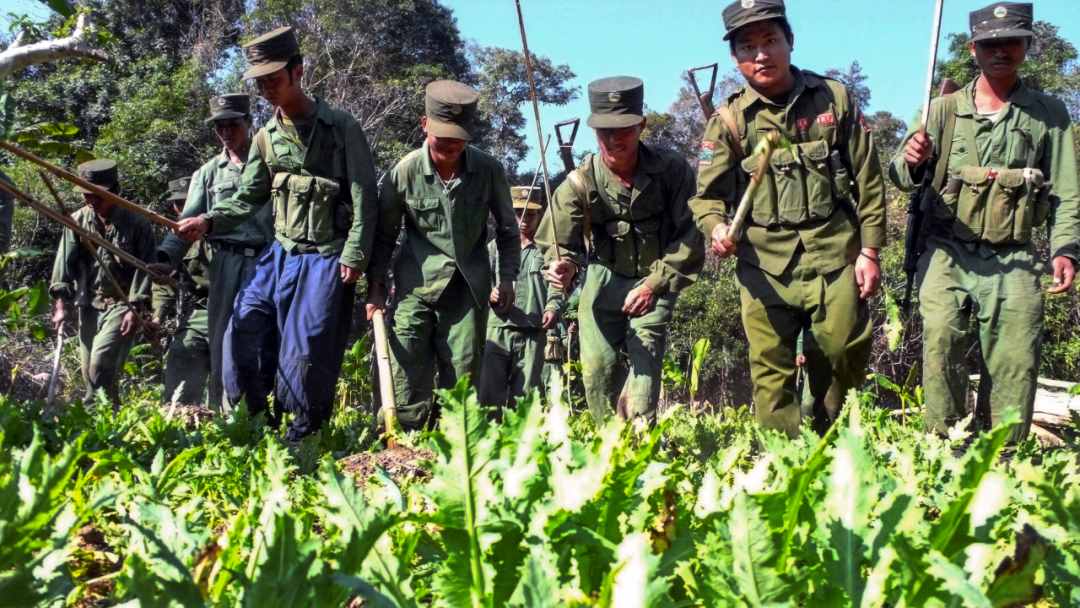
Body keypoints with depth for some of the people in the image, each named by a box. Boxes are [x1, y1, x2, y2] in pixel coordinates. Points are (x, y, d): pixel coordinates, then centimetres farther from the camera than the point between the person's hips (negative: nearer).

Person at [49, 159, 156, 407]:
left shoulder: (137, 224, -6)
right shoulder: (78, 221, 4)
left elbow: (143, 268, -6)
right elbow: (64, 261, 2)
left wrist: (135, 309, -12)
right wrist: (61, 304, -5)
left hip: (121, 304, -5)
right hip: (88, 305, 5)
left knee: (101, 362, -20)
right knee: (88, 370, 7)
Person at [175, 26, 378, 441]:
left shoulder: (341, 128, -7)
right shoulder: (266, 138, 8)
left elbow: (365, 199, -8)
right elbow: (248, 198, 10)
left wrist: (354, 256, -14)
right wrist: (209, 222, -8)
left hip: (327, 259, -5)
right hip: (281, 254, 6)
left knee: (307, 348, -7)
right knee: (243, 330, -2)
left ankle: (302, 436, 6)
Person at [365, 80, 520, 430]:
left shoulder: (489, 171, -4)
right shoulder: (405, 172, -7)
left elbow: (507, 230, 11)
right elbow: (384, 236, 5)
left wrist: (507, 278, 5)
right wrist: (376, 288, 3)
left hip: (468, 290, 1)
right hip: (416, 286, -1)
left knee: (461, 383, 4)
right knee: (408, 380, -4)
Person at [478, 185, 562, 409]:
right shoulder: (496, 247, 15)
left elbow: (556, 286, 6)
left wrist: (552, 307, -14)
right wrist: (490, 293, -13)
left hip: (533, 334, 0)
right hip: (497, 329, 0)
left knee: (525, 396, 0)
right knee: (489, 393, -5)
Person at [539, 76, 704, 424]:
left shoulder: (672, 170, -16)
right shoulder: (581, 182, -14)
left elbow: (690, 237, -12)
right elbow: (560, 243, -14)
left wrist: (654, 285, -20)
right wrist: (563, 266, -38)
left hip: (655, 281, -1)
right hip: (603, 278, 2)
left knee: (645, 359, -17)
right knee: (597, 364, -3)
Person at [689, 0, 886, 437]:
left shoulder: (834, 99, 7)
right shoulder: (729, 120, 5)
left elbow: (868, 183, 9)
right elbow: (708, 195, 4)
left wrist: (870, 250, 3)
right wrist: (717, 227, -19)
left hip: (834, 255, 0)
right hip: (764, 264, 0)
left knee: (842, 362, 0)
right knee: (771, 374, -1)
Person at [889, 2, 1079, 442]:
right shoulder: (945, 109, 8)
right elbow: (904, 180, 2)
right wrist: (911, 162, -22)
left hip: (1013, 261, 1)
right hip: (948, 254, 0)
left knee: (1015, 364, -4)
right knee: (941, 345, -15)